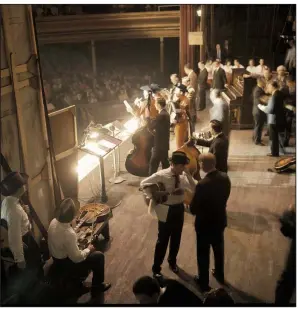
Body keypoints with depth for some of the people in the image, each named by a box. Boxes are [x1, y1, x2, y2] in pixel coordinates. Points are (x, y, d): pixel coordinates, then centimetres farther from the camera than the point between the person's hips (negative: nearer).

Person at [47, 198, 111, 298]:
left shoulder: (53, 221, -11)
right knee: (99, 256, 2)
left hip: (57, 258, 8)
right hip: (65, 265, -8)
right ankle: (97, 287, 21)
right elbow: (77, 258, -26)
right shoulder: (69, 233, -37)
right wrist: (88, 249, -10)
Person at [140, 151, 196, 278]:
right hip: (166, 211, -5)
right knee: (163, 240, 6)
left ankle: (172, 261, 46)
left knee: (176, 239, 20)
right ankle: (156, 268, 23)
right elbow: (144, 183, -13)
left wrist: (188, 174, -19)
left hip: (179, 209, 5)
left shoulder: (183, 176, -4)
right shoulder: (162, 175, -18)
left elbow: (194, 189, -12)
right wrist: (153, 197, -16)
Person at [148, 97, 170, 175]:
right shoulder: (165, 114, 12)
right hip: (164, 143, 10)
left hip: (159, 144, -10)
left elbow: (150, 126, -19)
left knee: (153, 164, -6)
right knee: (165, 164, 16)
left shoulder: (161, 115, -20)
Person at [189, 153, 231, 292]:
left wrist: (191, 204, -2)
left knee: (203, 253, 15)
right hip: (220, 220, 6)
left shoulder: (203, 184, -32)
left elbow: (193, 209, -22)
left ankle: (204, 282, 32)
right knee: (218, 249, 27)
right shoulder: (225, 177, -12)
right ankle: (220, 275, 47)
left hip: (205, 224, -6)